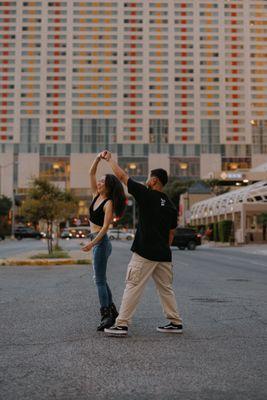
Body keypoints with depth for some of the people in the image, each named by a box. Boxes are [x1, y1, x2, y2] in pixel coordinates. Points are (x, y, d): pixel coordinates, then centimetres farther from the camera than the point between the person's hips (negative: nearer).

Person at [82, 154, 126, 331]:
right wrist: (98, 158, -3)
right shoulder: (97, 195, 7)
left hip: (101, 242, -9)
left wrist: (92, 243, -25)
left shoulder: (109, 203, -15)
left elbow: (105, 226, -20)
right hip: (96, 241, 9)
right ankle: (112, 312, 24)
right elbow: (91, 173, 8)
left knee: (100, 280, -7)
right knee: (101, 279, 15)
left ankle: (107, 316, -4)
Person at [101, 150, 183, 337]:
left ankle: (121, 324, -2)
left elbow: (122, 176, -2)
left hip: (145, 253, -7)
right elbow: (171, 233, 15)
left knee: (133, 287, -3)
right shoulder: (171, 206, 11)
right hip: (164, 255, 7)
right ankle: (176, 323, 20)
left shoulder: (147, 195, -8)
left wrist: (109, 159, 11)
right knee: (166, 288, 16)